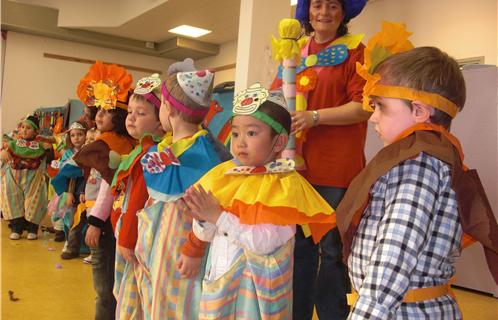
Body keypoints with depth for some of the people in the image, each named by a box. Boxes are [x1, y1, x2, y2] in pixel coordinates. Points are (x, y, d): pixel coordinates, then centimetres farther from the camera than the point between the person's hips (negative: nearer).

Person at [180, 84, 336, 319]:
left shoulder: (285, 184, -13)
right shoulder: (224, 175, 3)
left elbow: (266, 241, -24)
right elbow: (207, 236, 6)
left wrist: (220, 217, -24)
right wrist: (203, 219, -15)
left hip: (256, 282, -5)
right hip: (219, 276, 5)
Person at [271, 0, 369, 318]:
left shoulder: (356, 50, 2)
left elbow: (364, 107, -9)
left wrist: (314, 117, -18)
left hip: (336, 170, -4)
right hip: (295, 165, 5)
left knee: (332, 250, 4)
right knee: (298, 244, 13)